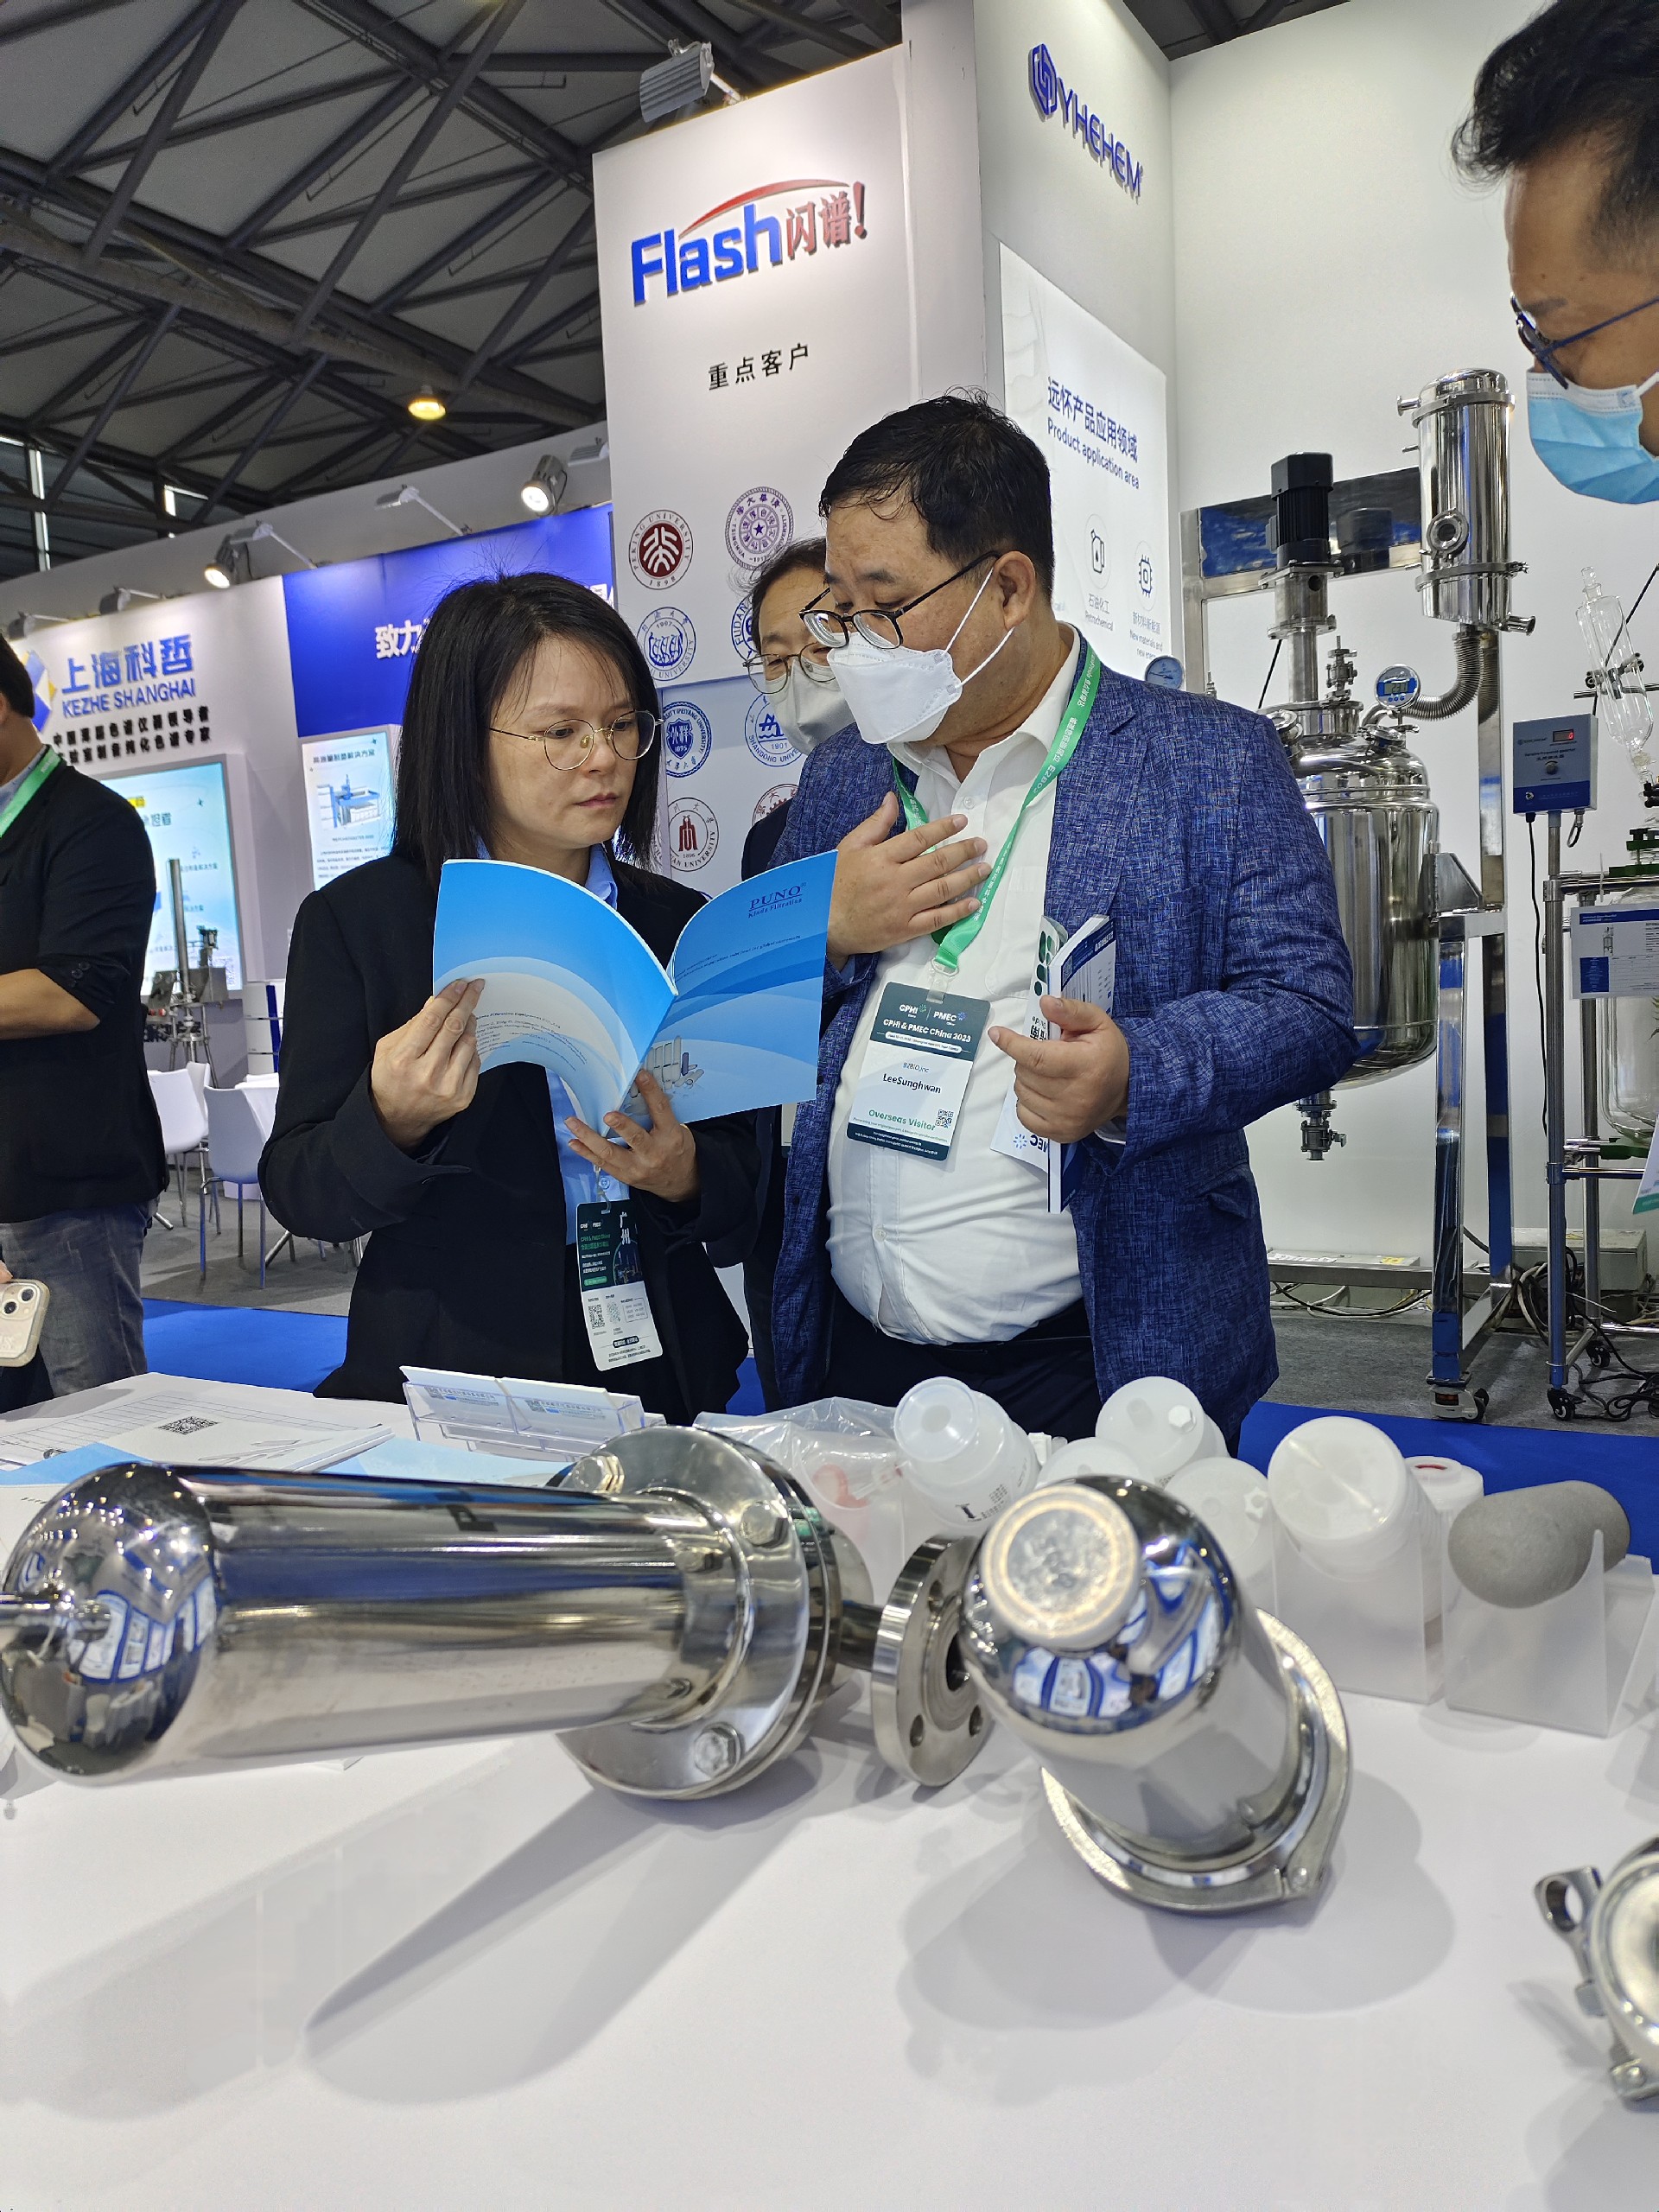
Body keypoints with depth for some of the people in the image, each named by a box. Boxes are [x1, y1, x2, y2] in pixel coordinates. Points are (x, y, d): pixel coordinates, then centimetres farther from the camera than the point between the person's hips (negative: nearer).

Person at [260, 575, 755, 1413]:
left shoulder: (681, 924, 9)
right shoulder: (355, 921, 1)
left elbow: (743, 1178, 11)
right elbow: (300, 1195, 0)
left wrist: (686, 1176, -11)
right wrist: (393, 1120, -20)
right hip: (447, 1377, -3)